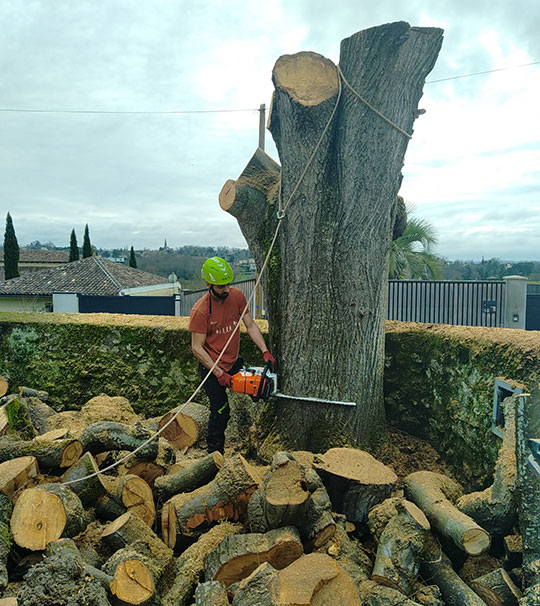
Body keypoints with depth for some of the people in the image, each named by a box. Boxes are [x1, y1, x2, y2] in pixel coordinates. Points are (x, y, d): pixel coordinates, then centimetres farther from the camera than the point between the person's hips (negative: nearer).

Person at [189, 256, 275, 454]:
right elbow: (197, 348, -21)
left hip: (233, 362, 6)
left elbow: (251, 326, -2)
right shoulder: (200, 311, -24)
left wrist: (265, 352, -12)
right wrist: (219, 374, -23)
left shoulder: (237, 296, -9)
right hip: (211, 368, -6)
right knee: (221, 411, -5)